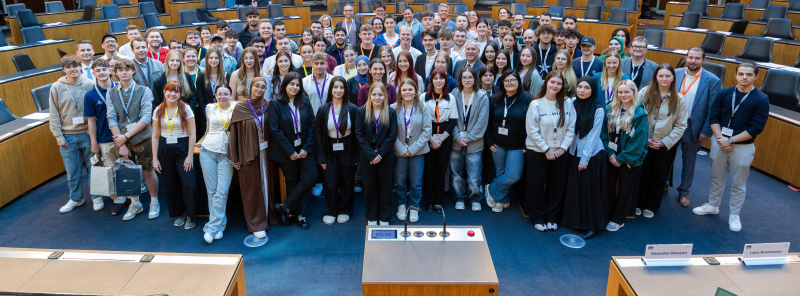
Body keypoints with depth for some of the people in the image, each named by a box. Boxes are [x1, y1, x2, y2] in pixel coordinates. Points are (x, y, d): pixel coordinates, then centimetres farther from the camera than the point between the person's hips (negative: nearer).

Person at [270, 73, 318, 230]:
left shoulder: (305, 101, 3)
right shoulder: (275, 104, -6)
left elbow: (311, 125, 2)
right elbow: (275, 130, -10)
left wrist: (306, 148, -8)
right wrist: (290, 152, -13)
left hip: (305, 149, 3)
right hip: (287, 151, -2)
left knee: (310, 177, -8)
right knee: (292, 181, 8)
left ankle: (286, 207, 7)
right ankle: (298, 214, 23)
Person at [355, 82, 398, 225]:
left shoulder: (391, 112, -1)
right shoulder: (361, 111, 0)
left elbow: (392, 135, -5)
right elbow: (360, 134, -4)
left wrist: (380, 154, -13)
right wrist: (371, 154, -13)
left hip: (386, 155, 0)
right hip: (367, 156, 0)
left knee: (385, 186, 7)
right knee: (369, 186, 9)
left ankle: (384, 218, 20)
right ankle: (371, 217, 22)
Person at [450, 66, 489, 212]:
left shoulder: (482, 97, -2)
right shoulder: (454, 95, 1)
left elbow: (482, 122, -4)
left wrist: (468, 137, -7)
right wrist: (458, 137, -9)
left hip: (474, 144, -1)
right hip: (456, 142, 2)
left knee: (474, 176, -1)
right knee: (457, 173, 8)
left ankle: (475, 199, 20)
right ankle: (460, 198, 26)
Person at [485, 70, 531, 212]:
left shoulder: (526, 100, -5)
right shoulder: (495, 99, 3)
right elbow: (488, 122, 7)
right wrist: (489, 141, 1)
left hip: (517, 146, -2)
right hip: (498, 144, 2)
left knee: (513, 176, -7)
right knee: (500, 173, 10)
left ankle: (492, 190, 16)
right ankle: (503, 200, 29)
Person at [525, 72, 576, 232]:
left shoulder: (567, 104, 0)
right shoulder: (536, 104, -8)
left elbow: (571, 129, 1)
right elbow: (532, 131, -10)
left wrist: (563, 148, -8)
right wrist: (546, 150, -12)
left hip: (560, 153, 3)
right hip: (538, 152, -3)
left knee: (557, 186, 11)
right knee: (536, 186, 6)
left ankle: (552, 218, 27)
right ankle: (538, 218, 23)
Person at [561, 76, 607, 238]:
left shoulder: (598, 110, -11)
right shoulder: (572, 103, 0)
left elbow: (593, 136, -11)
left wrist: (585, 159, -11)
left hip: (592, 155, -4)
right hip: (574, 152, 4)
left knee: (590, 191, 3)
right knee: (573, 188, 11)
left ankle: (593, 225, 15)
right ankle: (573, 220, 25)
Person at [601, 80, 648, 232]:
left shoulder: (640, 113, -10)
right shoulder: (610, 109, 1)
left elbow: (638, 139, -13)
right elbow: (604, 132, 1)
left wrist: (622, 158, -13)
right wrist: (610, 153, -9)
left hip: (630, 159, -3)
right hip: (611, 157, 3)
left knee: (625, 190, 9)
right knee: (608, 187, 9)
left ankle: (618, 219, 22)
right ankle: (607, 215, 24)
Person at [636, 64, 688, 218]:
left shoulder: (678, 99, -3)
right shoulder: (644, 92, -7)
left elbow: (680, 125, -1)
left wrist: (665, 142, -9)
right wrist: (644, 138, -11)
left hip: (665, 145, 1)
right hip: (644, 142, -1)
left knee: (659, 176, 12)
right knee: (642, 173, 9)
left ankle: (651, 206, 28)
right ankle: (638, 203, 26)